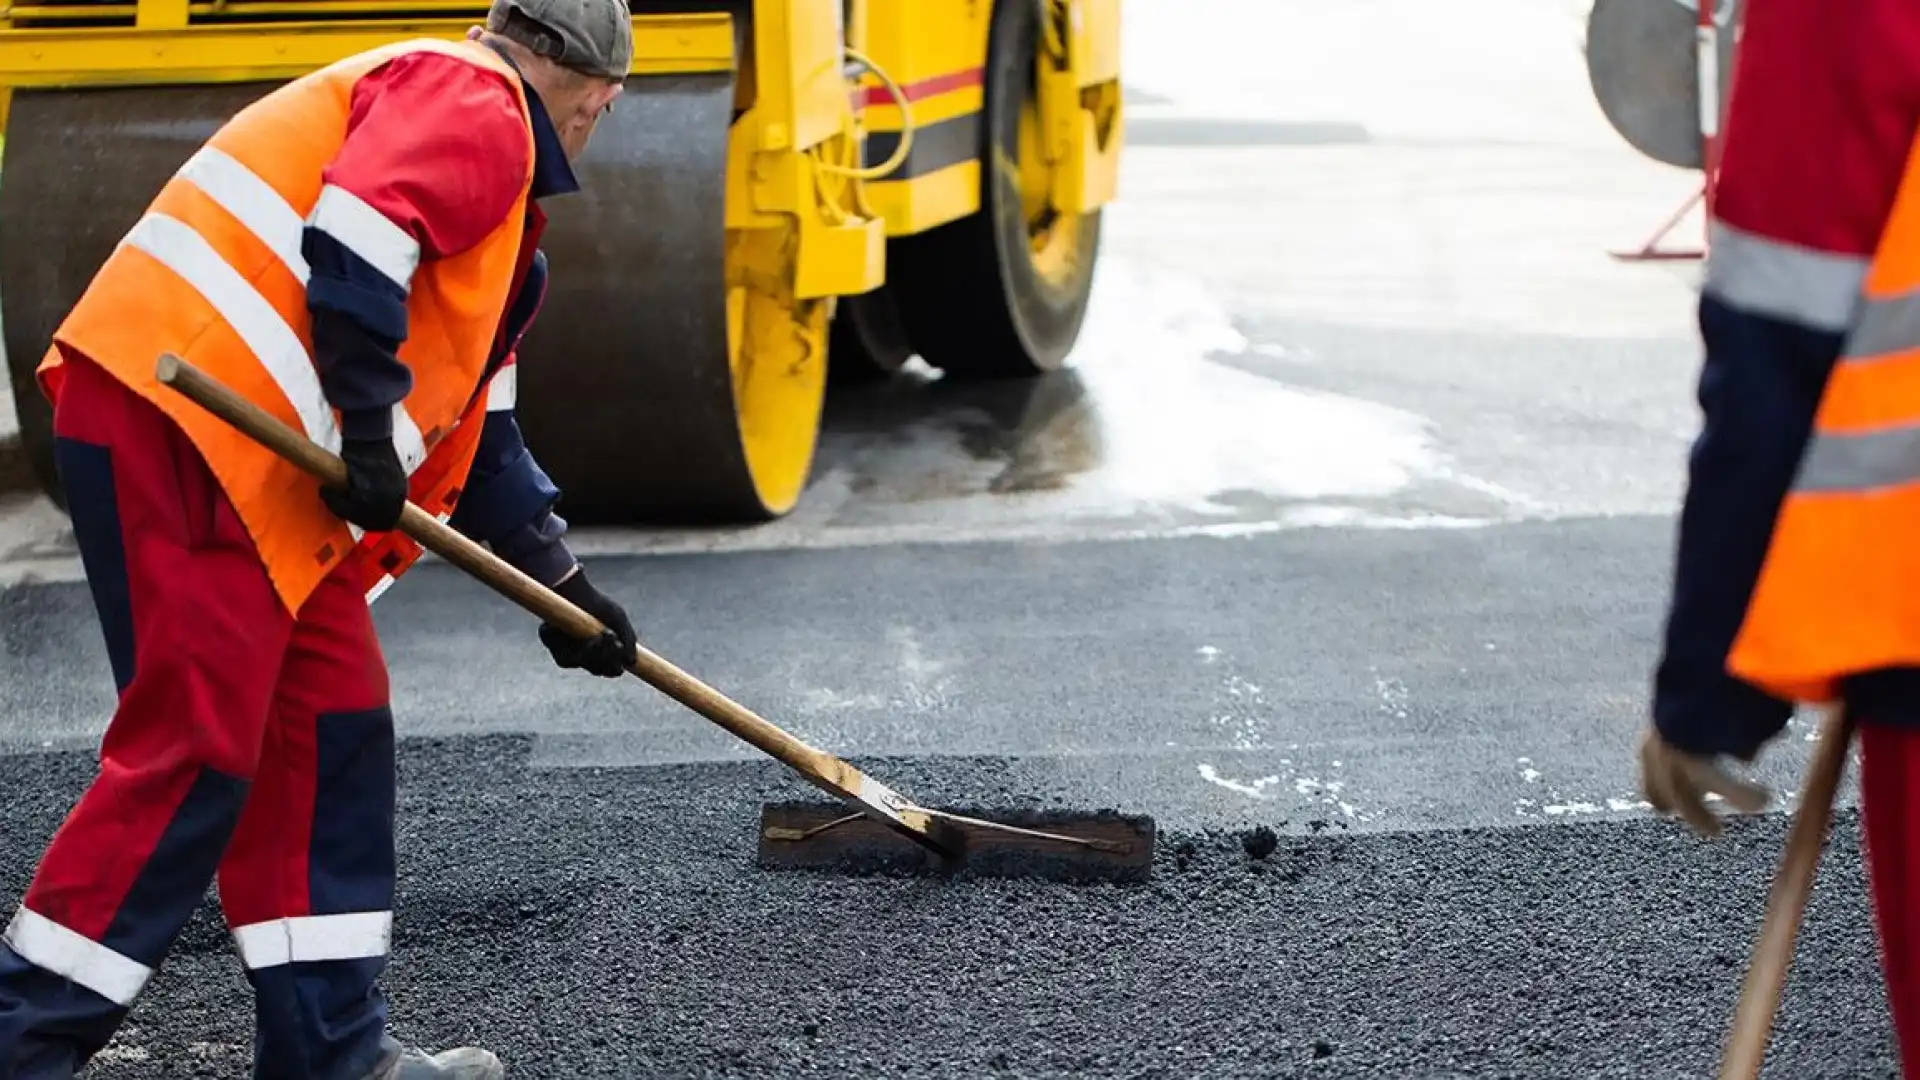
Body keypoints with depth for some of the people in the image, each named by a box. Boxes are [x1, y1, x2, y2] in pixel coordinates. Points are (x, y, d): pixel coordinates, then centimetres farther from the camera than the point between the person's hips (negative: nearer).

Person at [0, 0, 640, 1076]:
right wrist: (373, 416, -18)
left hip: (260, 461, 11)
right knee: (195, 751, -11)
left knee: (334, 729, 11)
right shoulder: (473, 97, -1)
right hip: (179, 424, -11)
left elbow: (475, 420, 31)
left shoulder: (492, 170, 30)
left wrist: (559, 579, 28)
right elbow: (358, 231, -21)